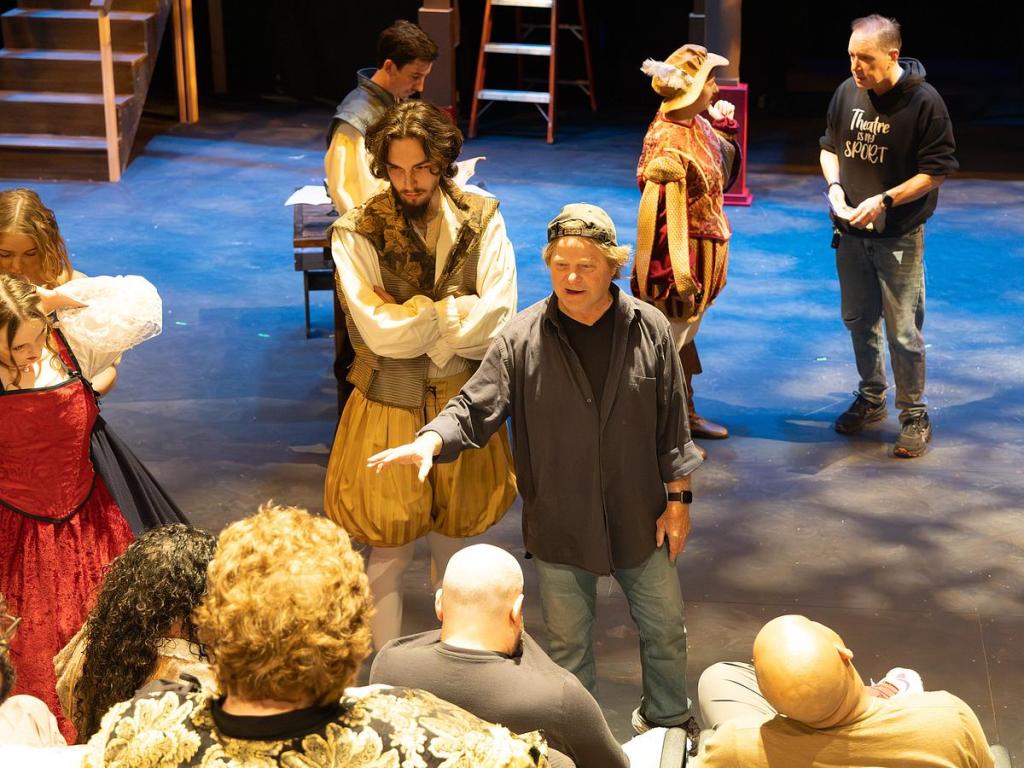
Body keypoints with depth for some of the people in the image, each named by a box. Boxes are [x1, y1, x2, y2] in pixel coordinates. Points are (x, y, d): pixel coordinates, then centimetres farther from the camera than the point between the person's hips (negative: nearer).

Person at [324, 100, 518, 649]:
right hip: (388, 409, -2)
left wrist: (410, 317, -17)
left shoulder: (482, 222, -5)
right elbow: (379, 334, -21)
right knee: (390, 554, 7)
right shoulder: (358, 233, -12)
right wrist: (455, 311, -15)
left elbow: (498, 320, -15)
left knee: (454, 544, 17)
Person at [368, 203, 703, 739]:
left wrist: (678, 498, 0)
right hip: (559, 528, -1)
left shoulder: (650, 330, -8)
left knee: (665, 629, 18)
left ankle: (669, 721, 43)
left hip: (639, 519, 1)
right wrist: (430, 441, -32)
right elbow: (474, 407, -13)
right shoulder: (522, 339, -12)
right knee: (568, 644, 15)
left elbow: (672, 424, -2)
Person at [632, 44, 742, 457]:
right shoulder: (668, 142, -26)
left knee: (685, 332, 22)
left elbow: (723, 174, 16)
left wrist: (724, 126, 1)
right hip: (679, 254, -10)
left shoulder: (697, 125, 3)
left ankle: (685, 412, 37)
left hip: (703, 250, 10)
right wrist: (679, 272, -24)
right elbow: (659, 211, -26)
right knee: (667, 338, 3)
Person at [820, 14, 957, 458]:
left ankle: (914, 414, 14)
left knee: (903, 330, -1)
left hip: (899, 235, -5)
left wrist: (885, 200, -22)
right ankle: (871, 399, 36)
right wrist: (834, 185, -7)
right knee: (858, 320, 17)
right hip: (850, 230, 5)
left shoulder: (924, 102, -17)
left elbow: (935, 171, -13)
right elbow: (830, 146, 12)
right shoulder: (847, 92, -3)